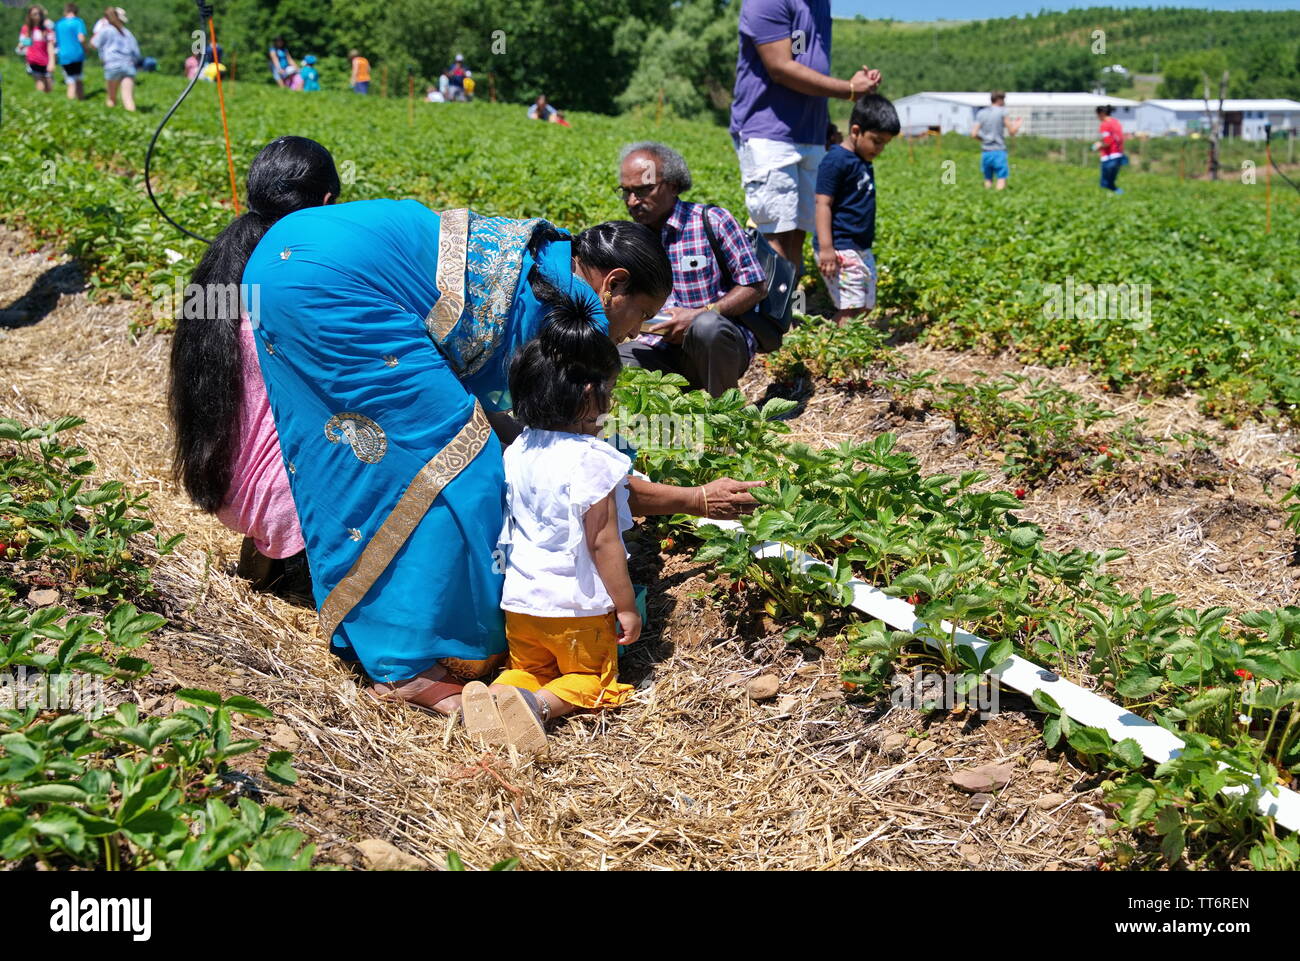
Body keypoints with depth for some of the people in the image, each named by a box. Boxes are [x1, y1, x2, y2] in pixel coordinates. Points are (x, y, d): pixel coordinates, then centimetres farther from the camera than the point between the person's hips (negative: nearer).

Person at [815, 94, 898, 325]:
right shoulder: (836, 160, -13)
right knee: (850, 307, -13)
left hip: (862, 250, 10)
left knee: (866, 306, 10)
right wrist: (826, 247, -25)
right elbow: (823, 204, -18)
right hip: (840, 251, -10)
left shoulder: (864, 163, 16)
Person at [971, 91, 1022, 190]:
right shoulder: (1002, 112, -4)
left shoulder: (981, 113, 9)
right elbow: (1012, 132, -4)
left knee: (988, 181, 11)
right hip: (998, 152, -5)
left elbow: (974, 134, 3)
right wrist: (1018, 123, 16)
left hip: (985, 152, 5)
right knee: (1001, 180, -7)